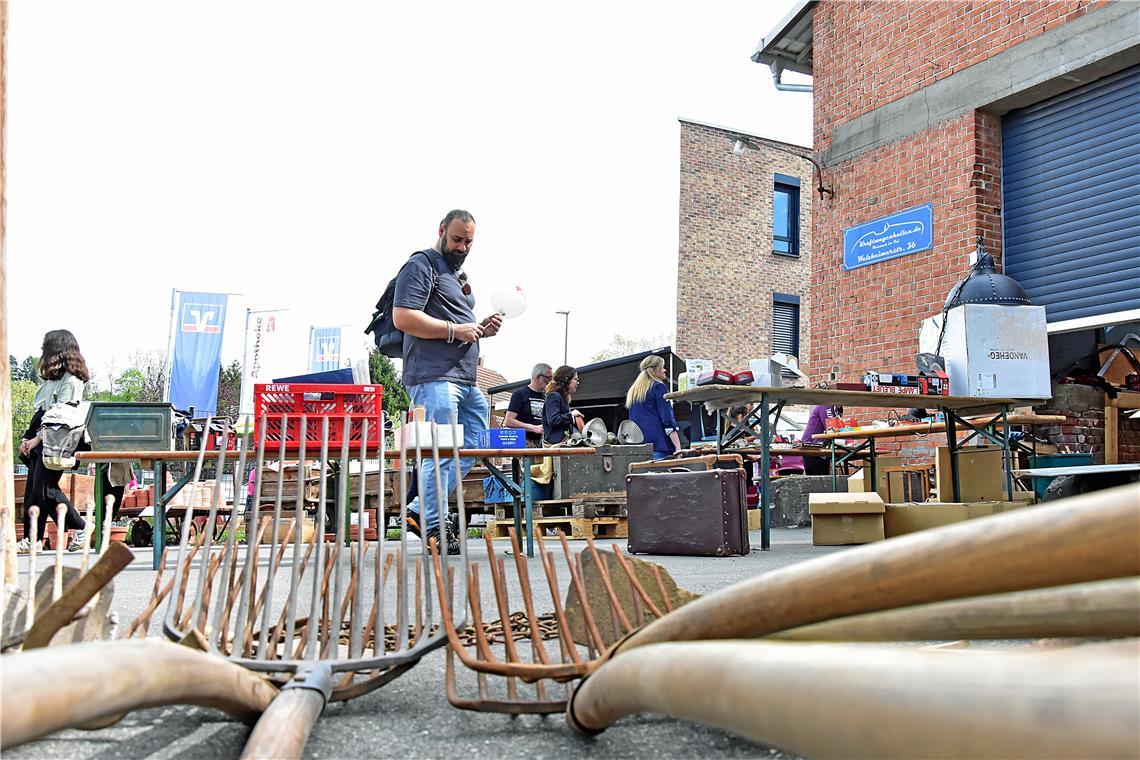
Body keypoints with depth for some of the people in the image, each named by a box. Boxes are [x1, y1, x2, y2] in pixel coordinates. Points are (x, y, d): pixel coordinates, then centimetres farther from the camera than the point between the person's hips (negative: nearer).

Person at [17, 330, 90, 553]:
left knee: (43, 490, -10)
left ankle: (80, 528, 2)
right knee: (32, 490, 6)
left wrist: (36, 439, -15)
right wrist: (27, 438, 10)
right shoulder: (53, 378, 19)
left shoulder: (71, 380, -10)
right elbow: (40, 413, 19)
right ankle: (32, 540, 10)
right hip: (40, 443, 9)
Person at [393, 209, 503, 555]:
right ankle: (434, 528, 3)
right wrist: (454, 329, -15)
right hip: (434, 377, -10)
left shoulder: (459, 273, 26)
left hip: (466, 380, 10)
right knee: (442, 454, -8)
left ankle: (421, 509, 17)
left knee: (473, 449, 10)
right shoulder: (421, 266, -4)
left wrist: (481, 329, 13)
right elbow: (403, 317, -16)